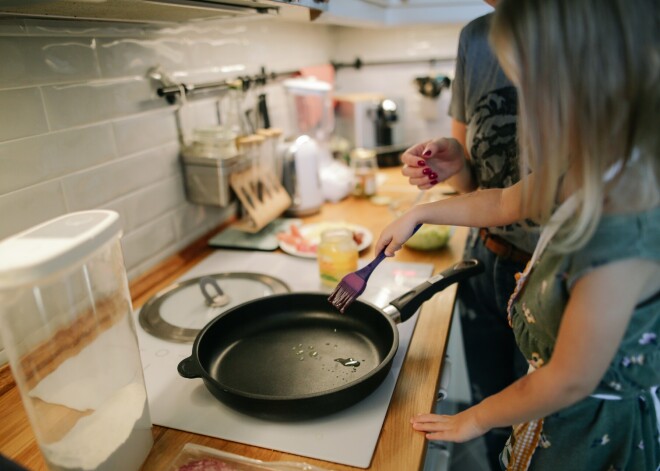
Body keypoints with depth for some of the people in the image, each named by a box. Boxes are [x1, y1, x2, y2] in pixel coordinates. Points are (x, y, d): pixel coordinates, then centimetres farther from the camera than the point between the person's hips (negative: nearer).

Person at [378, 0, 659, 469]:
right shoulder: (585, 176, -12)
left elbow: (570, 382, -27)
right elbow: (503, 203, 6)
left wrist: (476, 419, -11)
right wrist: (418, 214, 11)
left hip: (596, 428, -6)